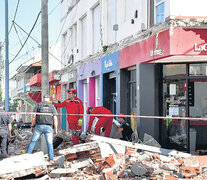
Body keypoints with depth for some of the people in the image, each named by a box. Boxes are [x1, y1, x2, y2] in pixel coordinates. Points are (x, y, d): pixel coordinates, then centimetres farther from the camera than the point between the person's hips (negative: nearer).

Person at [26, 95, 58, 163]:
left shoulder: (38, 105, 5)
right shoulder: (52, 106, 6)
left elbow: (34, 116, 0)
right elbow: (55, 119, 0)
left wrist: (32, 126, 6)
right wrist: (56, 129, 4)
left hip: (39, 126, 0)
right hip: (48, 127, 0)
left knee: (33, 141, 6)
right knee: (49, 143, 5)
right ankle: (51, 159, -1)